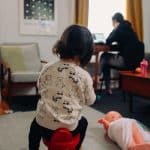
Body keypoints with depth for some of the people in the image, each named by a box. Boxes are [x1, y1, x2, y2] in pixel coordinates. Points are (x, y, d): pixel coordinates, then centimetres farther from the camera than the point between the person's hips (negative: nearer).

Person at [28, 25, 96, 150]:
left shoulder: (47, 69, -5)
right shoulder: (84, 76, -13)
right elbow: (90, 100, 1)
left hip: (44, 126, 2)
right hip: (69, 129, -1)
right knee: (83, 122, 34)